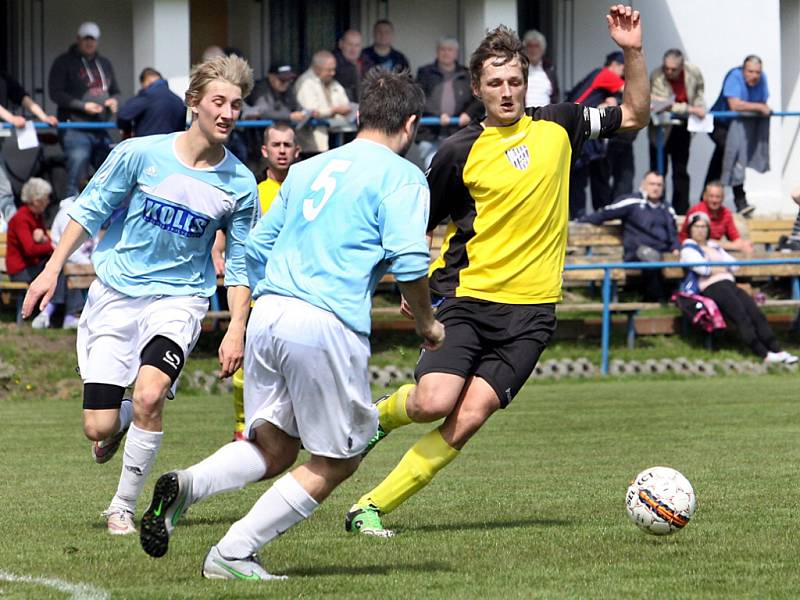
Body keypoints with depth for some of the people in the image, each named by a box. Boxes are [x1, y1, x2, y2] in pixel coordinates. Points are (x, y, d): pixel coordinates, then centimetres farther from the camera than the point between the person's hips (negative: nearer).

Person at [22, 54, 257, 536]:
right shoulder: (141, 154, -9)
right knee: (99, 426, -5)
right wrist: (53, 269, 1)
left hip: (179, 298, 0)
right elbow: (90, 210, 3)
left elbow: (240, 265, 4)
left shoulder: (239, 184, -5)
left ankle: (124, 507, -5)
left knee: (149, 395, -26)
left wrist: (237, 329, -5)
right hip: (116, 293, 0)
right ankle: (121, 423, 36)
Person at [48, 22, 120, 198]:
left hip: (101, 130, 6)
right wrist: (83, 106, -18)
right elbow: (56, 93, -8)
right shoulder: (64, 63, 0)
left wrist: (114, 101, 2)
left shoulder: (104, 64, 20)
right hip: (75, 129, -6)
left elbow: (114, 91, 28)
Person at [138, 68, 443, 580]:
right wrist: (427, 322, 5)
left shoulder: (308, 169, 22)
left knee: (272, 447, 14)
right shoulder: (400, 175, 1)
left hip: (267, 315, 7)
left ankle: (187, 485, -14)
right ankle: (232, 555, 1)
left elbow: (256, 247, 24)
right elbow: (408, 259, -11)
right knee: (336, 461, 8)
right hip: (329, 326, -7)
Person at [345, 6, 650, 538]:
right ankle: (377, 416, 13)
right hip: (467, 299, -2)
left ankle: (372, 508, -6)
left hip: (531, 310, 2)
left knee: (469, 417, -13)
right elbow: (417, 225, 9)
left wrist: (634, 52, 5)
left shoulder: (557, 126, 9)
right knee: (434, 402, -23)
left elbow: (635, 115, 18)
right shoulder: (460, 151, -1)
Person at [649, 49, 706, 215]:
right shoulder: (657, 76, -23)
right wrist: (690, 109, -32)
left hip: (682, 127, 3)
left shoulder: (693, 73, -13)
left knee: (681, 171, 9)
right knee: (658, 170, 0)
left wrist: (699, 106, -9)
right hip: (661, 128, -3)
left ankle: (681, 209, 13)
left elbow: (699, 92, 9)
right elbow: (665, 104, -28)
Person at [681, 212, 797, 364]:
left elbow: (734, 265, 20)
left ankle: (777, 351, -22)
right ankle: (764, 354, -32)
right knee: (741, 316, -25)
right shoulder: (688, 249, 8)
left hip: (729, 283, 7)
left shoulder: (714, 247, 29)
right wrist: (723, 269, 5)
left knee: (756, 313, -14)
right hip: (711, 287, -7)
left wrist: (714, 269, 4)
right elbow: (702, 268, -10)